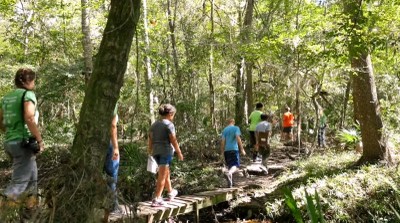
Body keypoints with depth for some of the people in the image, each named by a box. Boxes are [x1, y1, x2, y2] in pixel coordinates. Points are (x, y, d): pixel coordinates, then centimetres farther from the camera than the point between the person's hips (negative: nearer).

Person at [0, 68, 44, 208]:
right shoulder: (28, 94, -10)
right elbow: (29, 119, -25)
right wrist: (40, 140, -19)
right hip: (24, 143, -9)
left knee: (32, 174, 24)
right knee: (19, 182, -4)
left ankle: (31, 201, 35)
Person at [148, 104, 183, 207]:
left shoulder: (154, 124, 11)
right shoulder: (169, 124, -9)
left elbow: (150, 139, 8)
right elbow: (173, 140, -12)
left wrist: (150, 152, 12)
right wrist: (179, 153, -4)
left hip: (156, 152, 7)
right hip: (166, 151, -7)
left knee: (166, 172, 23)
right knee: (162, 176, -3)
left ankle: (171, 192, 40)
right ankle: (157, 199, -4)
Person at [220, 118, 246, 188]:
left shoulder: (224, 129, 11)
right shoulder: (236, 128, 1)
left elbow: (223, 141, 6)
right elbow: (238, 138, -11)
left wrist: (222, 152, 11)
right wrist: (242, 149, -9)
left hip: (227, 150, 5)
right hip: (234, 149, -4)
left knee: (229, 165, 15)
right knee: (235, 165, -6)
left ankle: (230, 182, 15)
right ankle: (228, 173, -38)